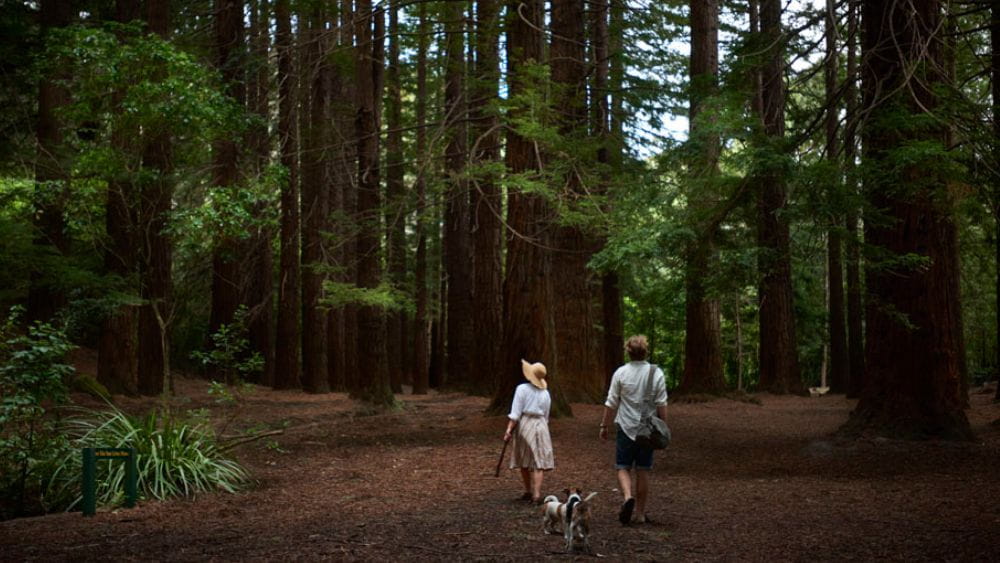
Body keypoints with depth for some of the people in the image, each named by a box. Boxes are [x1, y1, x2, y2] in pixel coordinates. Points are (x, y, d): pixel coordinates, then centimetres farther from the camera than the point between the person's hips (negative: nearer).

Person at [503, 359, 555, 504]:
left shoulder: (522, 389, -6)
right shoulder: (546, 393, 8)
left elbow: (515, 413, -12)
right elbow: (546, 416, 13)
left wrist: (509, 430, -12)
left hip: (524, 425, -2)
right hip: (540, 426, 2)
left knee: (524, 461, 14)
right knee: (539, 462, -1)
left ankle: (528, 491, 24)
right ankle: (537, 494, -12)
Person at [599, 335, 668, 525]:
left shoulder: (620, 373, -5)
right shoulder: (656, 373, -3)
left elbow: (611, 403, -2)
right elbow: (662, 405, -2)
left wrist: (604, 425, 8)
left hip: (626, 427, -1)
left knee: (623, 468, 7)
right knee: (643, 471, 9)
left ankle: (628, 497, -20)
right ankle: (640, 513, 15)